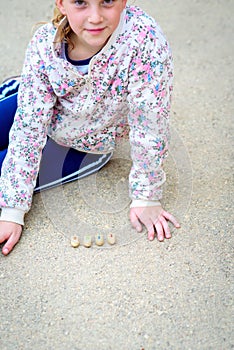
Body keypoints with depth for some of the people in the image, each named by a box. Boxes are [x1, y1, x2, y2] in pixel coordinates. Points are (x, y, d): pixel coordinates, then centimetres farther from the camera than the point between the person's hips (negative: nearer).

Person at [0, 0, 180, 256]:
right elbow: (28, 128, -23)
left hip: (82, 147, -2)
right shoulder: (44, 43, -25)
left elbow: (149, 126, -28)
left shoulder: (145, 39, -36)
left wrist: (146, 198, -20)